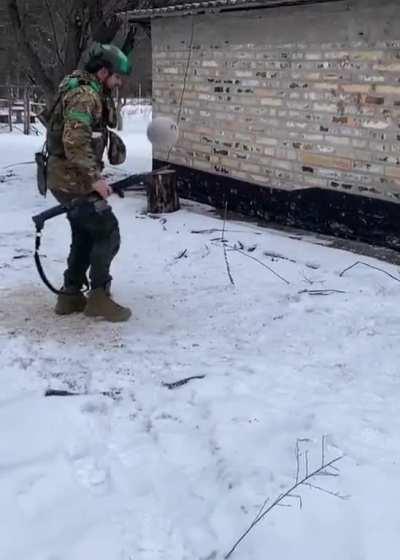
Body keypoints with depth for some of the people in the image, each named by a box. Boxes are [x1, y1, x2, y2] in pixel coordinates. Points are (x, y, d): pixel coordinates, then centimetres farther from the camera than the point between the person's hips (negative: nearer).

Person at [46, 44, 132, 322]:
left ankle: (70, 296, 24)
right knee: (108, 234, -6)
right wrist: (94, 178, -27)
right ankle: (99, 297, 3)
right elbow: (75, 142, -28)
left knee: (86, 236, 17)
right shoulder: (84, 95, -18)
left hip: (70, 177, 11)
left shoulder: (93, 93, 15)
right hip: (73, 180, -11)